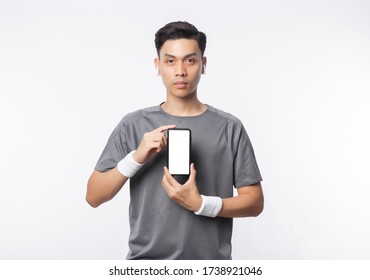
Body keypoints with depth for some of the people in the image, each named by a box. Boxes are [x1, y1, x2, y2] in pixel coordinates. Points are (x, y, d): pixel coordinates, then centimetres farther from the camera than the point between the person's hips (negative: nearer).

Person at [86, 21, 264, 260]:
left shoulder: (229, 128, -4)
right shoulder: (133, 125, -2)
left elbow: (255, 202, -2)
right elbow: (94, 197, -4)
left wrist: (200, 204, -16)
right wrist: (135, 158, -18)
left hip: (210, 260, 0)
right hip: (146, 259, 1)